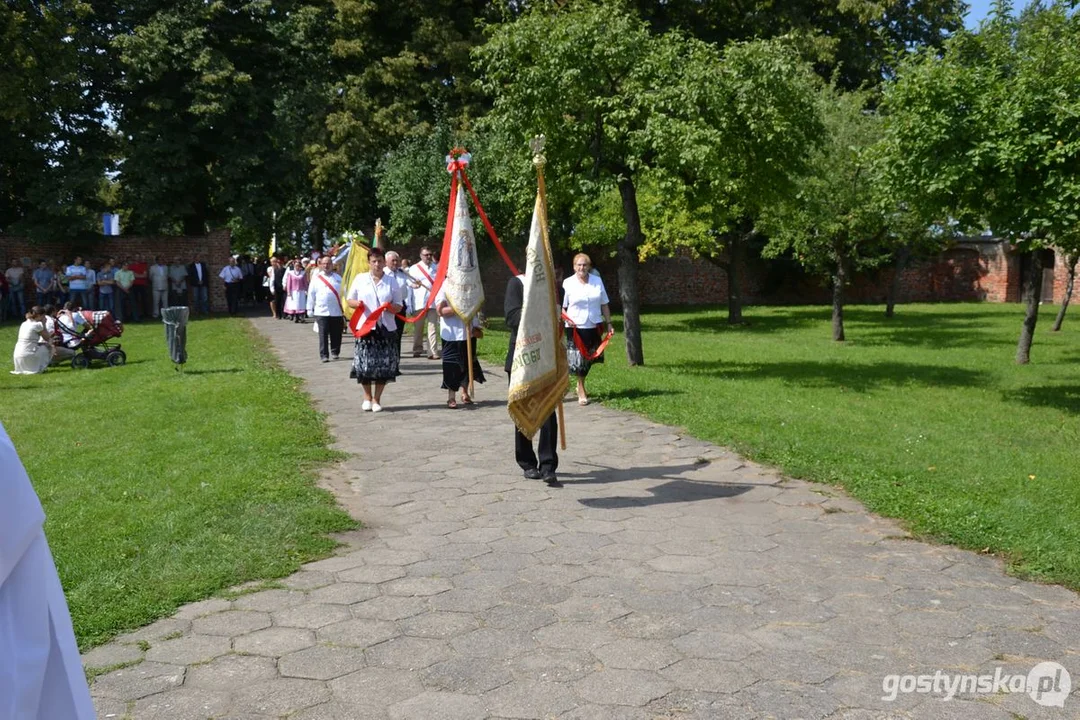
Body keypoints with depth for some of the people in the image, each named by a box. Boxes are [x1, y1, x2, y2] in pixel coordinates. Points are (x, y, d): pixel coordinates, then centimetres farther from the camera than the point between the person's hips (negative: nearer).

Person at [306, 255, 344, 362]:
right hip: (321, 312, -2)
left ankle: (335, 352, 22)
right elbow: (311, 294, 5)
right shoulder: (316, 278, 5)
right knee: (323, 334, -6)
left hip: (337, 312, 2)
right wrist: (310, 309, 4)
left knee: (336, 334, 6)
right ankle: (324, 355, -4)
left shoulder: (338, 278, 10)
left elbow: (343, 293, 10)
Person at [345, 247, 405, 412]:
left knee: (384, 364, 1)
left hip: (386, 328, 1)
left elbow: (399, 306, 8)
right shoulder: (360, 279, 6)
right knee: (364, 363, -2)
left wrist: (391, 307, -15)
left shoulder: (392, 282, 6)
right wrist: (356, 303, -12)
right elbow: (349, 299, 10)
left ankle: (376, 399, 15)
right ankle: (367, 397, 19)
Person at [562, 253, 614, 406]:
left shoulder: (597, 281, 6)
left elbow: (604, 304, 11)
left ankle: (580, 385, 33)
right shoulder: (568, 283, -3)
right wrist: (567, 318, -20)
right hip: (576, 327, -3)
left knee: (589, 359, 12)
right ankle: (581, 391, 9)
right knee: (578, 360, -4)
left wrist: (609, 323, 9)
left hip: (594, 326, 3)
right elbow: (562, 307, -2)